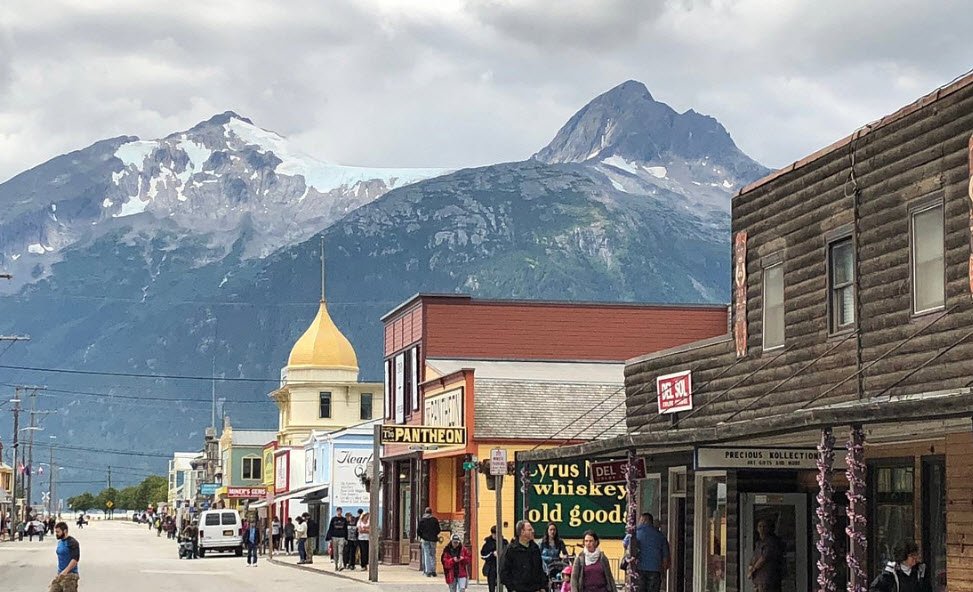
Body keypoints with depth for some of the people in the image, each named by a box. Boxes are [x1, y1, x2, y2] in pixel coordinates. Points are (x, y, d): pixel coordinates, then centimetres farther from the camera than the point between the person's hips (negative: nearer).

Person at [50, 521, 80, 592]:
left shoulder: (72, 542, -13)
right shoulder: (60, 542, 14)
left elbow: (75, 559, -23)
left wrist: (65, 571, -30)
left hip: (70, 575, -9)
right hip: (60, 574, 9)